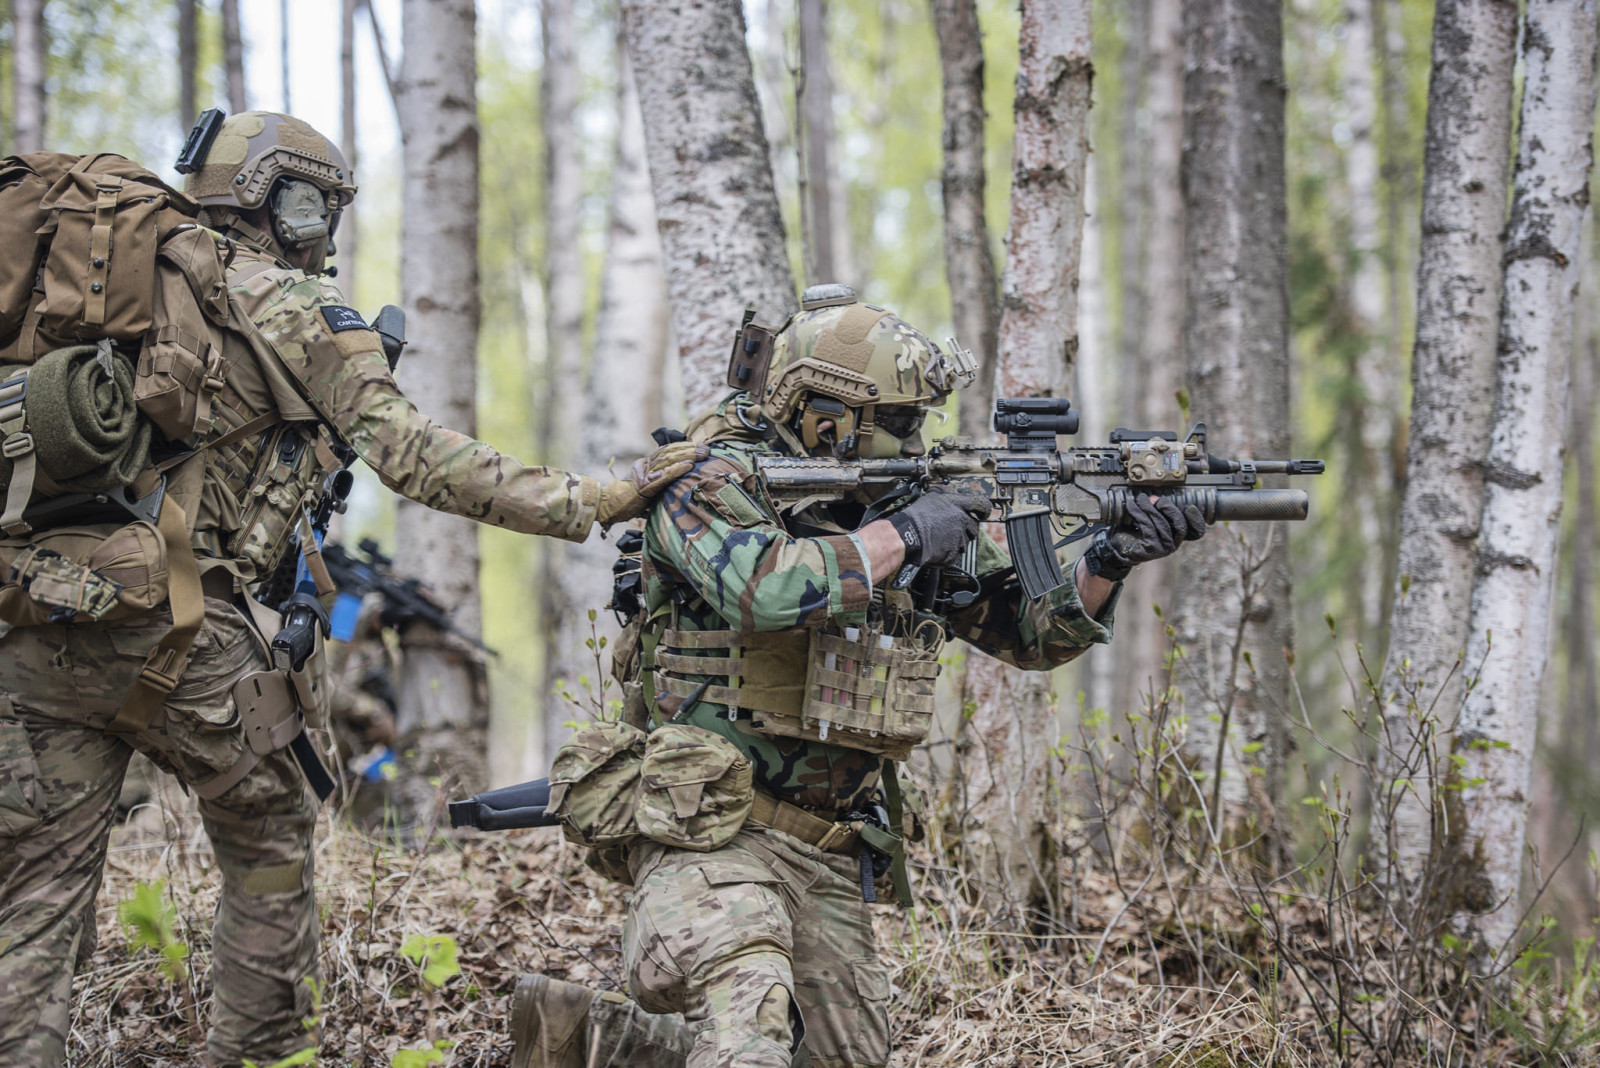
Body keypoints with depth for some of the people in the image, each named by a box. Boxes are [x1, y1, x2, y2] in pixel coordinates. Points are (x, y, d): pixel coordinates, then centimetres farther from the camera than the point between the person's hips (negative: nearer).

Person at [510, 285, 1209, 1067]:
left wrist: (1110, 561, -3)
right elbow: (764, 586, -29)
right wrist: (901, 536, -17)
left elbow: (1029, 631, 15)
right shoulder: (715, 483, -7)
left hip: (827, 855, 8)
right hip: (712, 828, -8)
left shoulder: (903, 503, 11)